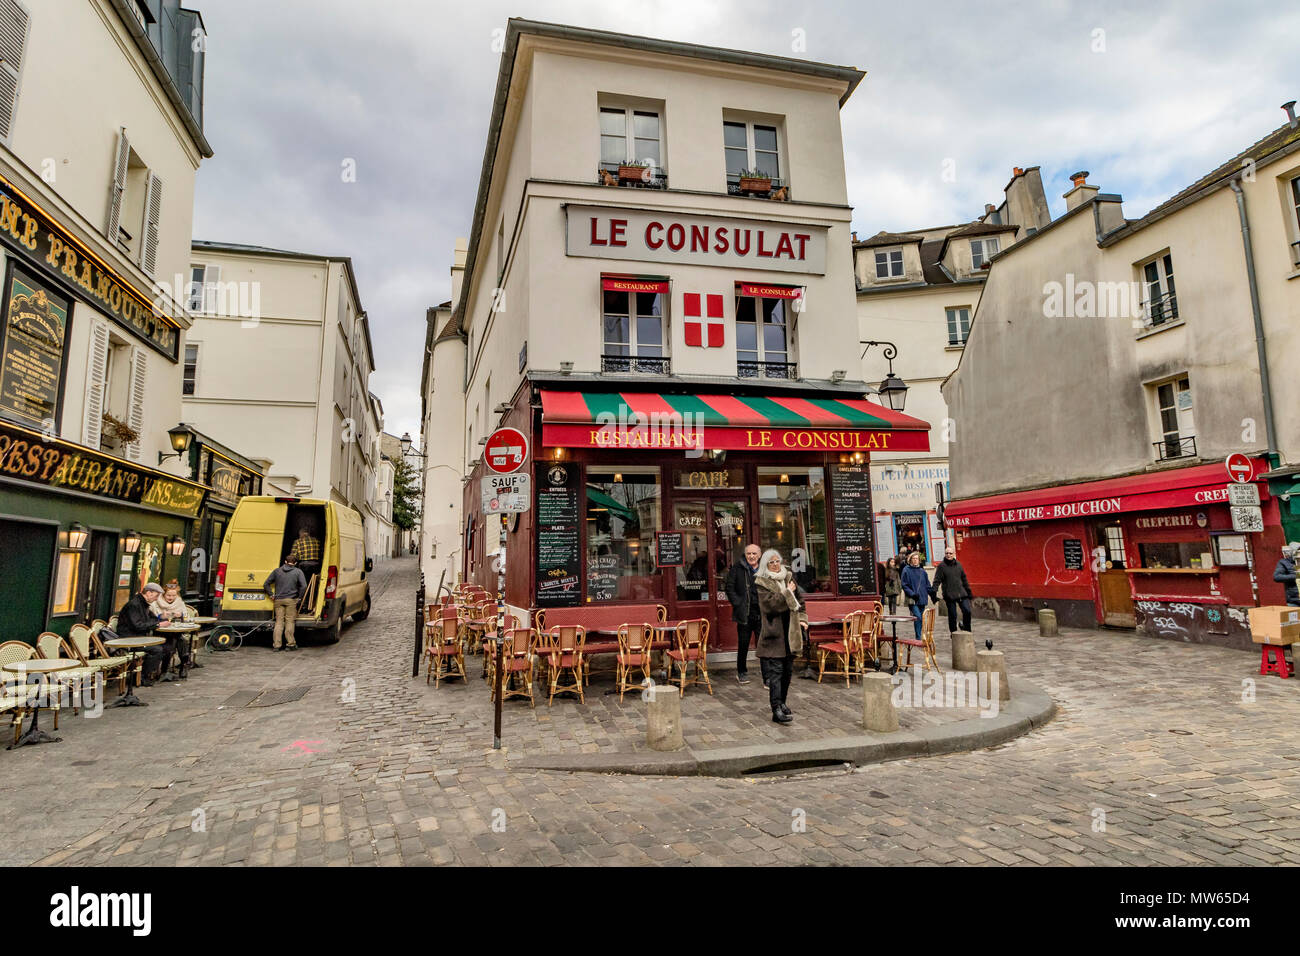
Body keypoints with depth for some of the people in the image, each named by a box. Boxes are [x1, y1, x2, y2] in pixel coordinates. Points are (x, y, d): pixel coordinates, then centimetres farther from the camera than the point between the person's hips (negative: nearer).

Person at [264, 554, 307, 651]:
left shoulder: (277, 571, 10)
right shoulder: (298, 572, 0)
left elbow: (266, 584, 9)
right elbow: (304, 586, -11)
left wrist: (271, 595, 12)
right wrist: (299, 597, -2)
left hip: (278, 600, 3)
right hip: (291, 600, -3)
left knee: (279, 622, 7)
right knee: (290, 622, 2)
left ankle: (276, 645, 6)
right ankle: (290, 644, 4)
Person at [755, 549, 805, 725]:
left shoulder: (788, 577, 11)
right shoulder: (761, 583, -7)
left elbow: (797, 599, 22)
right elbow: (771, 604, -19)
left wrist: (801, 618, 14)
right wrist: (787, 592, -12)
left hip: (790, 632, 7)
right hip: (774, 633, -6)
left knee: (788, 670, 14)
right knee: (775, 672, -10)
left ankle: (781, 702, 28)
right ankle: (777, 710, -12)